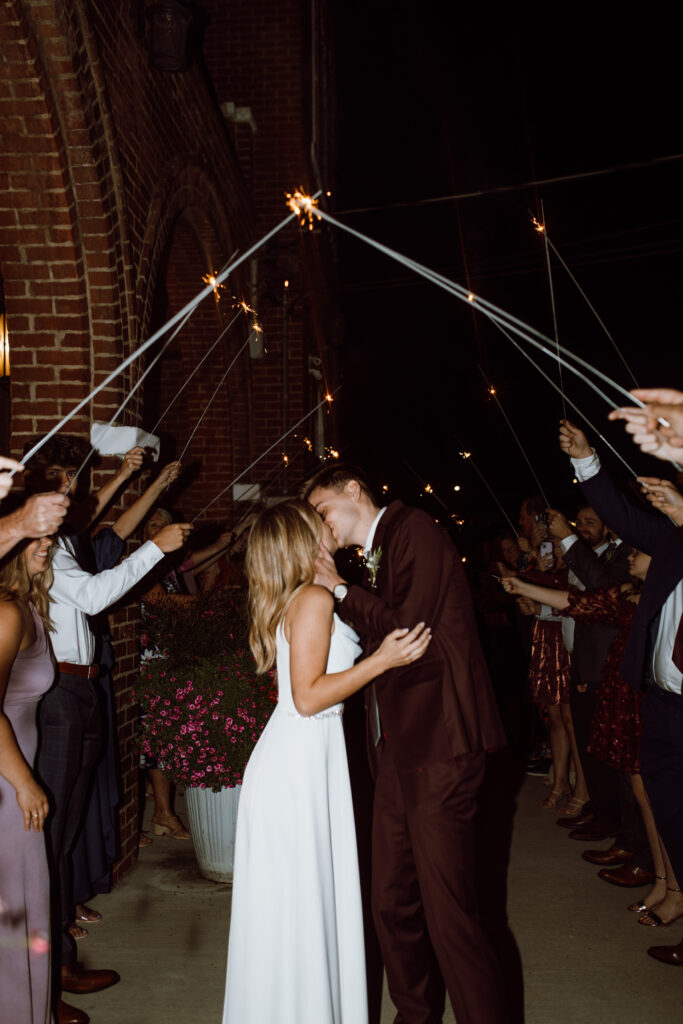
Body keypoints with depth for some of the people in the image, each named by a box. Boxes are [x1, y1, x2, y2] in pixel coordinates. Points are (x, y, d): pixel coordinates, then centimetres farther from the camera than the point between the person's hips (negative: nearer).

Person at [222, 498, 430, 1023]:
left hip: (308, 760, 9)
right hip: (298, 763, -9)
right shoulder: (314, 599, -15)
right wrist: (382, 660, -20)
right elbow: (308, 697, -18)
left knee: (311, 900, 18)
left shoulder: (293, 602, 13)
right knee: (300, 904, 2)